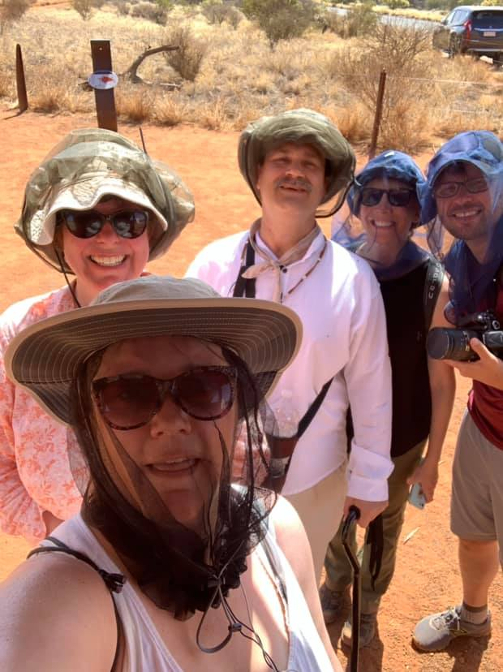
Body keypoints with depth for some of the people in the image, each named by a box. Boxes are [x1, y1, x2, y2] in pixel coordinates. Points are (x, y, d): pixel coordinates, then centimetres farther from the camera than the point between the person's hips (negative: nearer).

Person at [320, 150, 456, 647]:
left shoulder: (433, 284, -20)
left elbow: (441, 380, -11)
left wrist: (432, 458, -5)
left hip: (400, 439, -1)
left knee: (385, 526, 23)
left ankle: (368, 605, 53)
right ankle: (335, 589, 57)